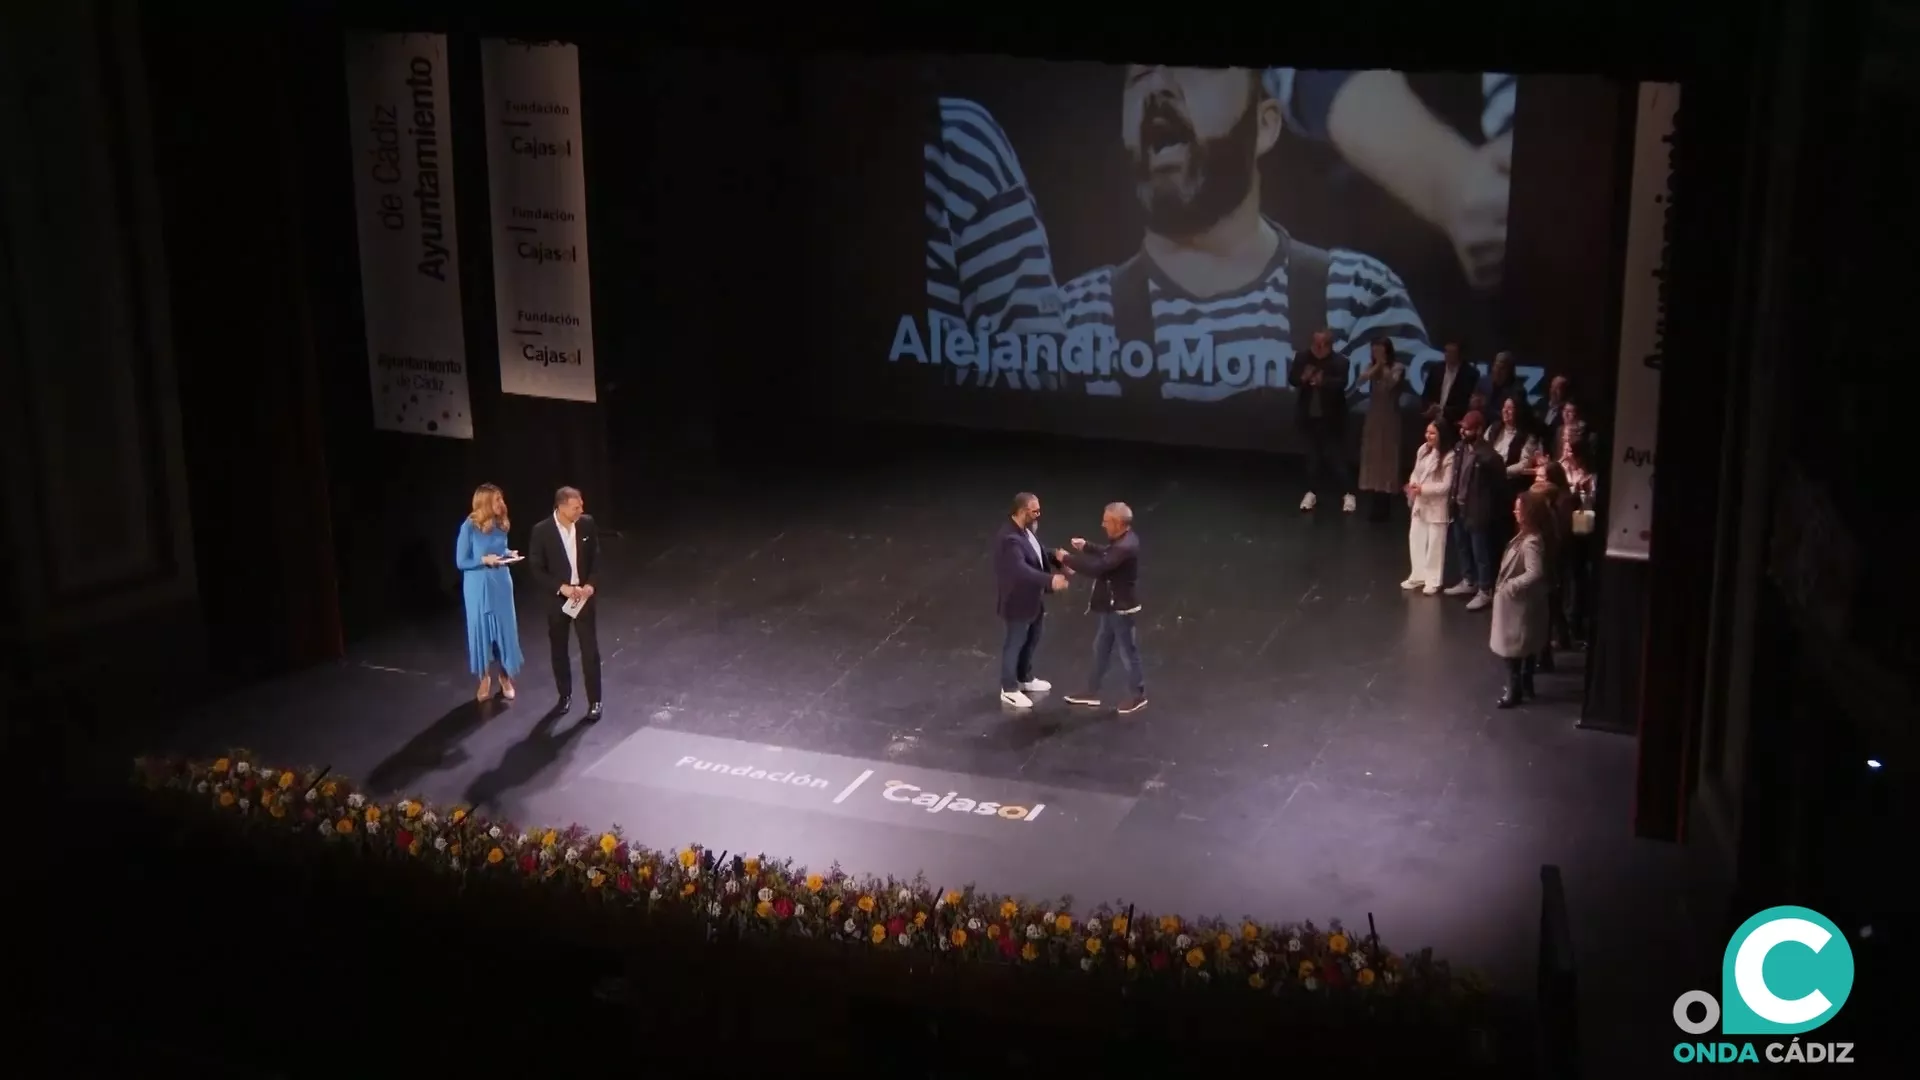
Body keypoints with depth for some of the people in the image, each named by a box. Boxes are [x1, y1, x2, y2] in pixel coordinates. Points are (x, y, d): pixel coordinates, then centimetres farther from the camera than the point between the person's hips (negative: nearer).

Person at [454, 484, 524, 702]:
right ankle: (485, 678, 23)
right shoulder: (469, 527, -16)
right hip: (478, 586, -4)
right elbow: (461, 562, -11)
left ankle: (505, 676, 26)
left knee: (505, 629, 9)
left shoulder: (500, 524, -2)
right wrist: (484, 560, -24)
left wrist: (509, 554, -6)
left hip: (501, 583, 4)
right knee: (482, 630, 6)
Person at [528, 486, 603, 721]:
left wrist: (590, 584, -9)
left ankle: (594, 701, 9)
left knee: (590, 650, 1)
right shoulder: (542, 530, -14)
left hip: (584, 595, 1)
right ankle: (565, 695, 29)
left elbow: (595, 556, 4)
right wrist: (561, 587, -18)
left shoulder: (587, 524, -7)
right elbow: (536, 568, -9)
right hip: (557, 598, -1)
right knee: (559, 650, 12)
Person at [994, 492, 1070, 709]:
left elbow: (1039, 552, 16)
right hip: (1018, 601, -9)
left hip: (1033, 598, 9)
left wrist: (1060, 560, 2)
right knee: (1015, 644, 8)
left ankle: (1025, 679, 44)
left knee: (1031, 641, 24)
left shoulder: (1025, 530, 0)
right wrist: (1050, 580, -49)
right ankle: (1009, 690, 24)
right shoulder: (1009, 538, -31)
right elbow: (1022, 570, -41)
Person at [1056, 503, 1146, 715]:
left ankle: (1138, 696, 26)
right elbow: (1107, 554, 21)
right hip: (1112, 607, 10)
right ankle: (1092, 693, 32)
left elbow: (1097, 568, -33)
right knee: (1101, 649, 19)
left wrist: (1067, 559, -24)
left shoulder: (1125, 548, -32)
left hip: (1122, 609, -10)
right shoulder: (1122, 539, 0)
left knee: (1128, 652, 8)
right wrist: (1087, 546, 7)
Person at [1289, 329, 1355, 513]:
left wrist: (1323, 381, -43)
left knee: (1336, 456, 0)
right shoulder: (1302, 358, -1)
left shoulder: (1339, 361, -11)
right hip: (1309, 416, 3)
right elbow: (1292, 378, -7)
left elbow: (1341, 383, -25)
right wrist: (1303, 378, -29)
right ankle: (1312, 492, 23)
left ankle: (1347, 494, 7)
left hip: (1331, 418, -3)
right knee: (1312, 455, 13)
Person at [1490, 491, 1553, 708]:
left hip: (1518, 603, -10)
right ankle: (1526, 685, 32)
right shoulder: (1525, 535, 3)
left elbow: (1534, 573, -36)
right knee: (1525, 646, 20)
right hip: (1519, 601, 10)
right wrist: (1506, 585, 8)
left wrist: (1510, 586, -28)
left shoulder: (1531, 542, -28)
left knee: (1511, 648, -1)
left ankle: (1515, 691, 8)